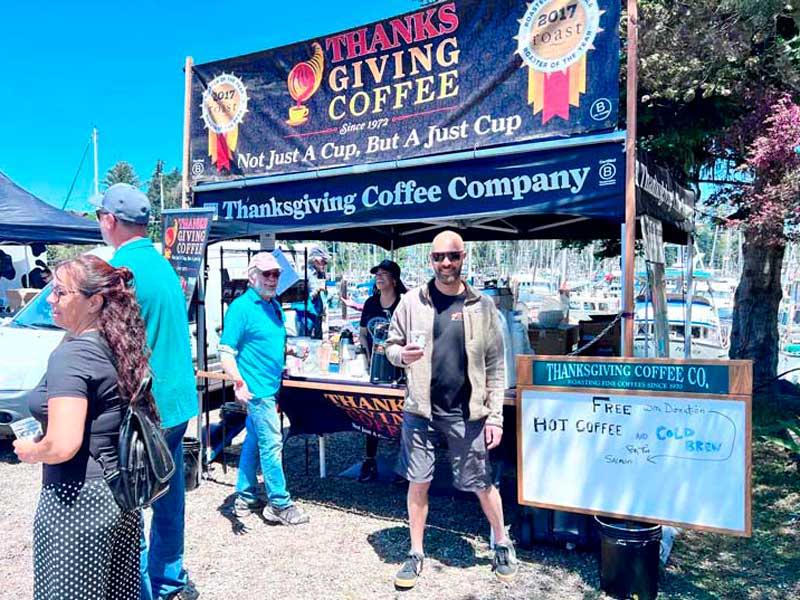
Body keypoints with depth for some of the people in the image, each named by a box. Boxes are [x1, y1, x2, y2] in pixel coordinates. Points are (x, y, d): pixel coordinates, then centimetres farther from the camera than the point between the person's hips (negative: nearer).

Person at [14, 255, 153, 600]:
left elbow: (62, 446, -25)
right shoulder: (118, 348, 5)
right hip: (121, 494, 8)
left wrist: (28, 451, -6)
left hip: (77, 500, -8)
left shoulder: (70, 355, -18)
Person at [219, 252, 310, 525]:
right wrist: (238, 382, -29)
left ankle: (245, 498, 29)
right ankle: (279, 504, 8)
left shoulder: (274, 305, 13)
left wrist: (291, 349, 11)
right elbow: (226, 351, -18)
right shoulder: (241, 307, -13)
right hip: (256, 388, -9)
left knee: (254, 441, 16)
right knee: (271, 443, -4)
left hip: (270, 387, 9)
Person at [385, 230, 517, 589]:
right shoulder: (412, 301, 1)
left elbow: (495, 367, 0)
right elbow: (391, 345, 7)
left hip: (466, 412, -1)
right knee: (418, 482, 9)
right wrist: (402, 355, -17)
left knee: (481, 484, 8)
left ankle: (502, 545, 34)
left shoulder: (482, 307, -1)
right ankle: (416, 554, 27)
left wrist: (495, 416, -3)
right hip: (420, 409, 1)